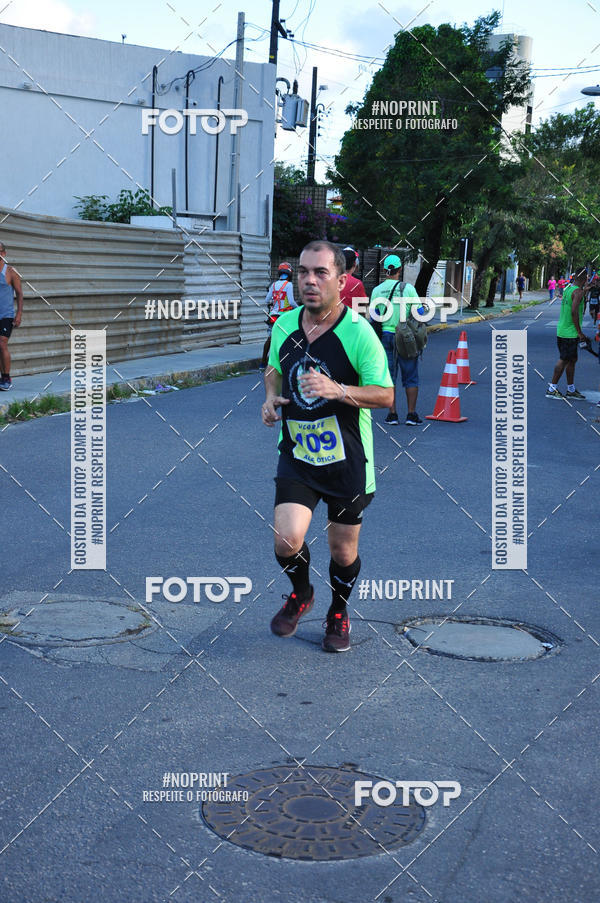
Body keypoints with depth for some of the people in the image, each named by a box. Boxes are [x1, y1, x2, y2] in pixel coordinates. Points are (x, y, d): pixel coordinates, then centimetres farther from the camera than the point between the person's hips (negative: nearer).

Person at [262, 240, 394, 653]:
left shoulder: (358, 332, -14)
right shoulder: (284, 325, 1)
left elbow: (385, 394, -12)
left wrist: (336, 390, -27)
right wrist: (272, 397, -1)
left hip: (346, 460, -2)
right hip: (297, 453, 3)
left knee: (343, 551, 9)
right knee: (287, 540, -14)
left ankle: (339, 612, 39)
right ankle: (301, 593, 20)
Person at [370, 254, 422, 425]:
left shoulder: (376, 290, 0)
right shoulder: (407, 288, -7)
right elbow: (419, 313, -5)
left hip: (385, 335, 2)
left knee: (388, 375, 8)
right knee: (410, 377, 5)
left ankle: (392, 413, 6)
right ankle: (411, 414, 4)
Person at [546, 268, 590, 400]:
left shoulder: (567, 289, 11)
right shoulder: (578, 292, -15)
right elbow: (574, 312, -23)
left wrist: (584, 290, 34)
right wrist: (579, 332, -20)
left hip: (561, 331, 9)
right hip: (570, 333, -9)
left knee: (572, 360, 14)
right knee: (564, 360, -3)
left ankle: (571, 390, 20)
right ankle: (552, 389, 1)